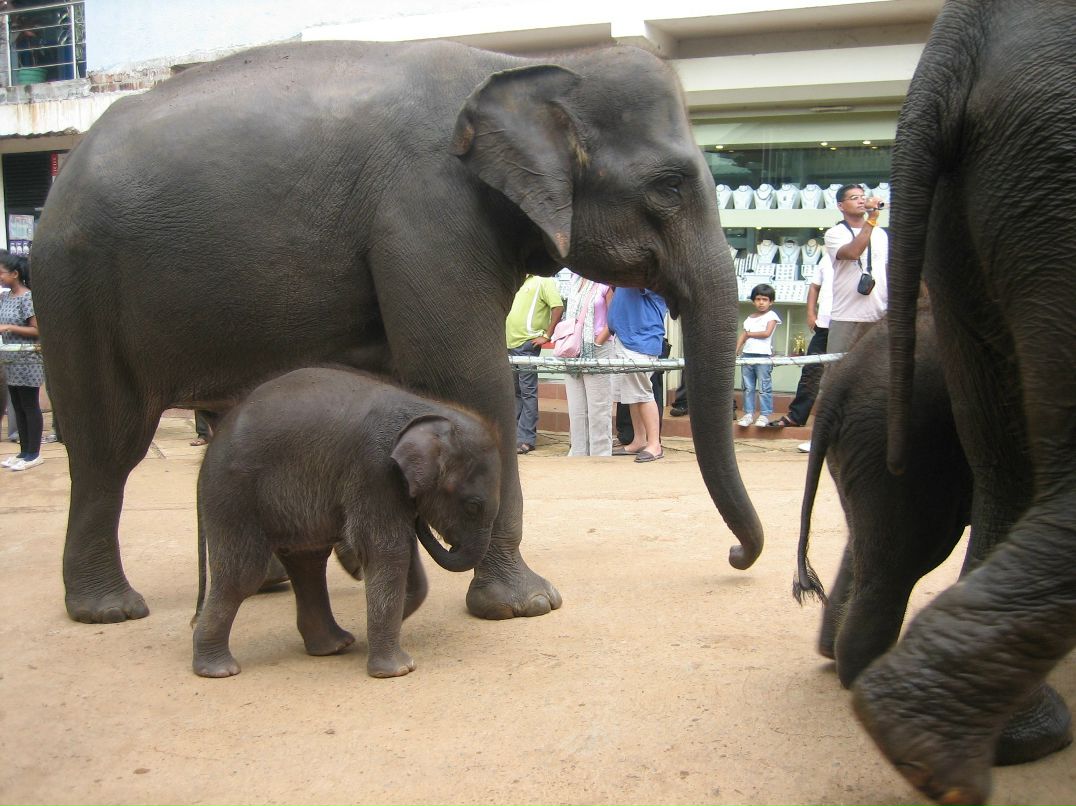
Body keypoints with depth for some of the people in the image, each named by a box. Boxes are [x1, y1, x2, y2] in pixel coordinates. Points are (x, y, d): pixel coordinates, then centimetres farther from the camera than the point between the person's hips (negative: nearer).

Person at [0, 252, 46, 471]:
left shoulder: (28, 297, -14)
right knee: (18, 408, 12)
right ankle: (24, 451, 19)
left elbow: (37, 330, -16)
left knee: (30, 407, 0)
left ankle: (34, 454, 7)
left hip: (27, 362, -8)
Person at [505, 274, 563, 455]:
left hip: (527, 344, -9)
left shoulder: (543, 281, -6)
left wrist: (546, 335, -16)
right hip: (511, 343, 9)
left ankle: (526, 439, -5)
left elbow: (558, 307, -17)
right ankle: (514, 433, 22)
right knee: (515, 391, 13)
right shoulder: (522, 282, 19)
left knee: (527, 391, -7)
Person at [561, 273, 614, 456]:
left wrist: (597, 343, -14)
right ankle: (578, 453, 18)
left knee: (597, 410, -2)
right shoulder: (575, 279, 13)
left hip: (597, 350, -6)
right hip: (573, 350, 6)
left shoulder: (606, 282, -6)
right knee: (576, 409, 10)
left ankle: (600, 454, 6)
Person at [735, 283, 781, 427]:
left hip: (763, 355, -5)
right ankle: (748, 414, 11)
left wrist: (749, 334, -1)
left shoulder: (771, 316, 2)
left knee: (764, 388, -3)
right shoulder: (749, 318, 16)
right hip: (747, 355, 5)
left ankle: (764, 415, 0)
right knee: (748, 387, 7)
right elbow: (742, 335, 12)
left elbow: (766, 333, -11)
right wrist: (736, 351, 0)